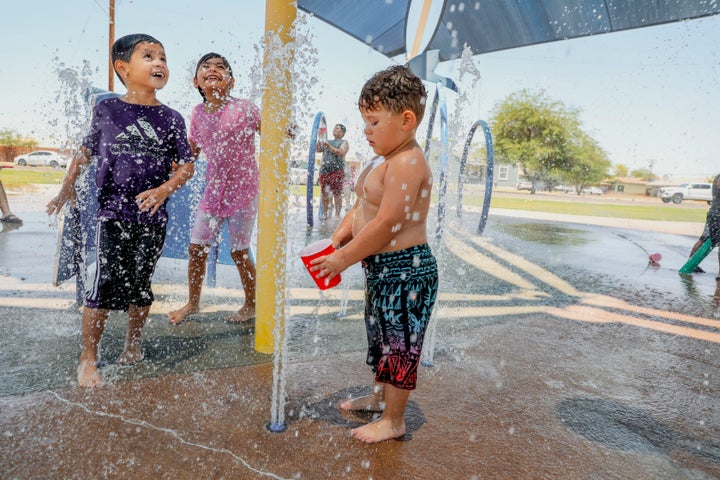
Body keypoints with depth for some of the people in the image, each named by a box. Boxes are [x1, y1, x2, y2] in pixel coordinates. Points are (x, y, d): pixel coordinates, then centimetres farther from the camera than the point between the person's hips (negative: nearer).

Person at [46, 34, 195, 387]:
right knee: (106, 283, -7)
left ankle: (133, 344, 31)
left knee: (140, 284, 11)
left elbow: (186, 165, 2)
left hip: (152, 216, 1)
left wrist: (163, 190, -14)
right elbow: (86, 150, 14)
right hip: (113, 213, -1)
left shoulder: (171, 119, 3)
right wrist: (67, 187, 16)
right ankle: (88, 358, 9)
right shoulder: (106, 110, 3)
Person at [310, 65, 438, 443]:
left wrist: (343, 259, -19)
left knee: (399, 343, 5)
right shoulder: (383, 160, 11)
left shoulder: (407, 163, -21)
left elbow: (386, 224, -26)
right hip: (381, 268, 10)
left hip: (405, 269, -10)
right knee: (381, 336, 24)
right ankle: (379, 396, 45)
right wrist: (336, 239, 0)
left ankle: (393, 420, 23)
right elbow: (361, 207, 14)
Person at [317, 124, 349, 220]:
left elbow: (341, 152, -9)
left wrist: (330, 147, -22)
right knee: (323, 193, 3)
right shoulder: (327, 142, 24)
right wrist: (318, 143, -5)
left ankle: (337, 214, -5)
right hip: (324, 170, 5)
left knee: (337, 193, -8)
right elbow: (318, 149, 16)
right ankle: (325, 213, 10)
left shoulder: (344, 142, 9)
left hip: (337, 171, -5)